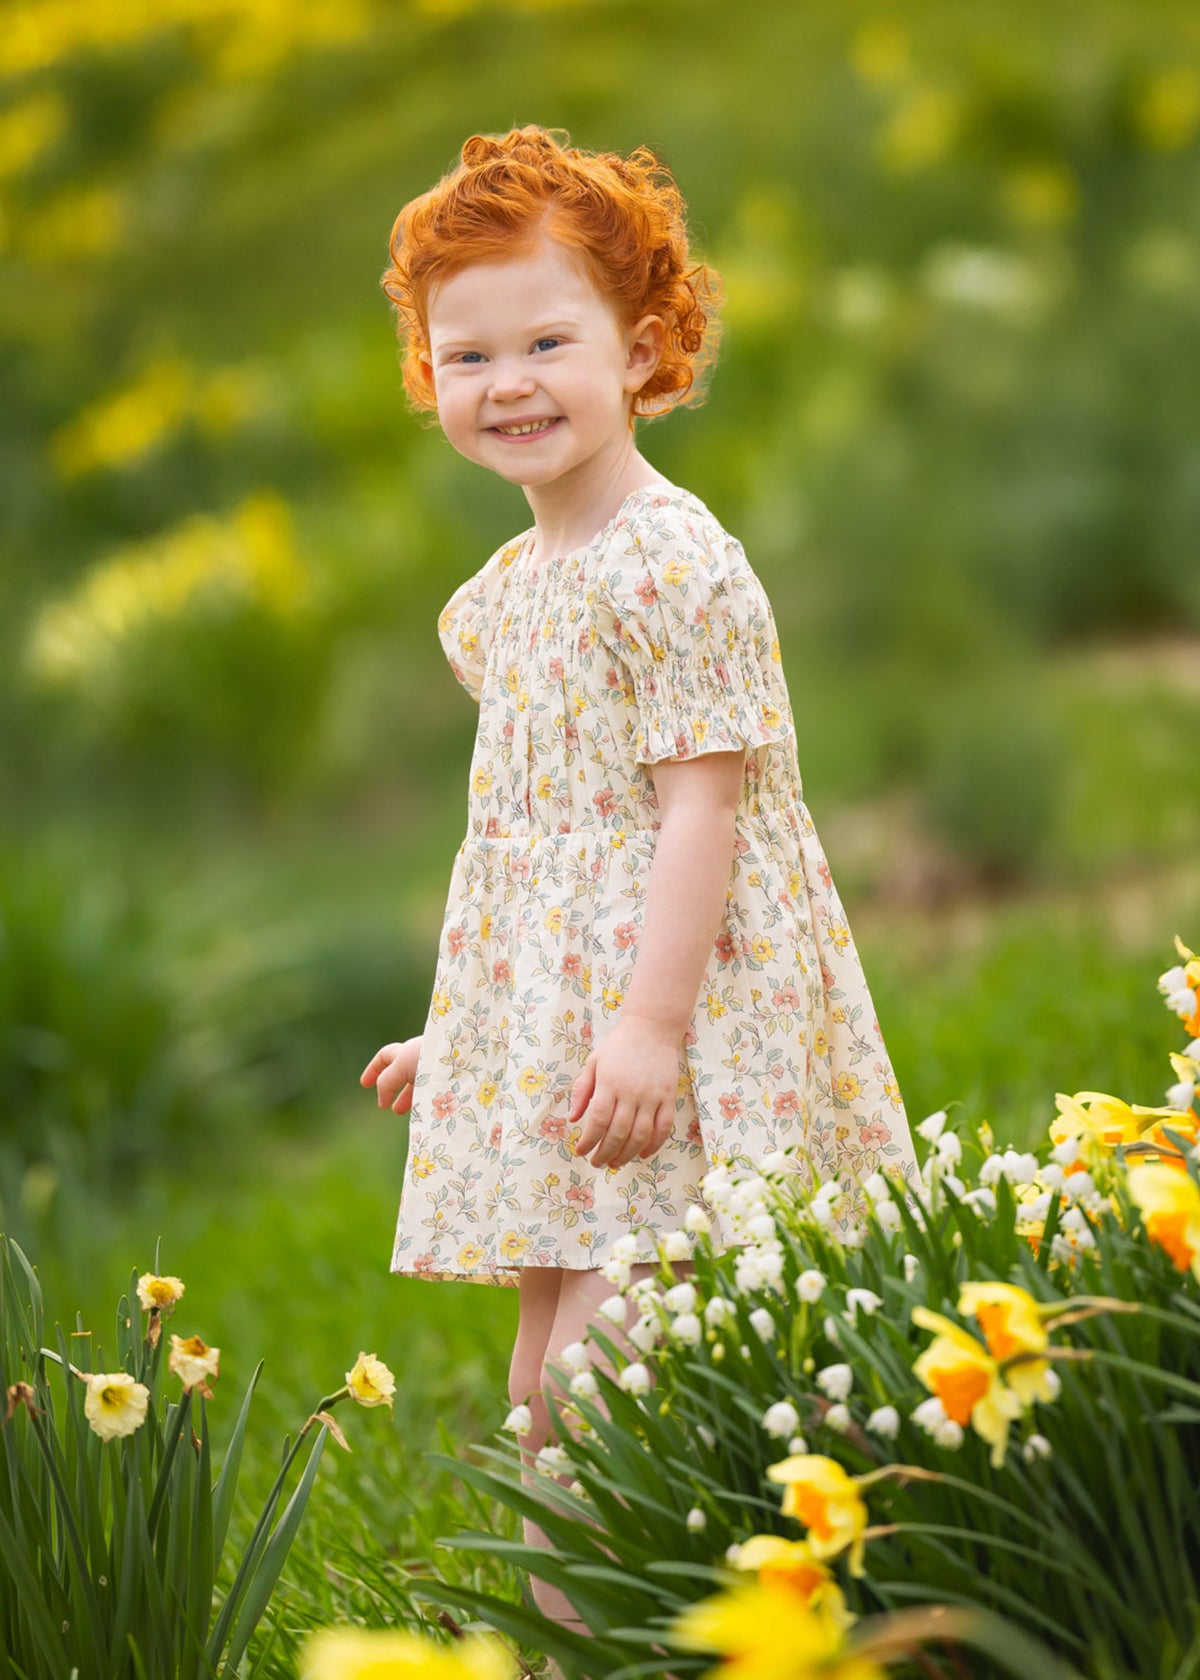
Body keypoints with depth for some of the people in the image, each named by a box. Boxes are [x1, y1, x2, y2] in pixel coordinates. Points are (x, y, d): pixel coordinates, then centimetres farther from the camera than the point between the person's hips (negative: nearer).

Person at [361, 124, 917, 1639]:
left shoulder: (674, 563, -13)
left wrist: (650, 1024, -24)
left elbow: (702, 806, -17)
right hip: (539, 1032, 9)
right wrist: (453, 1034, 24)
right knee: (544, 1405, 10)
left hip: (666, 1034, -9)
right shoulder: (501, 593, 14)